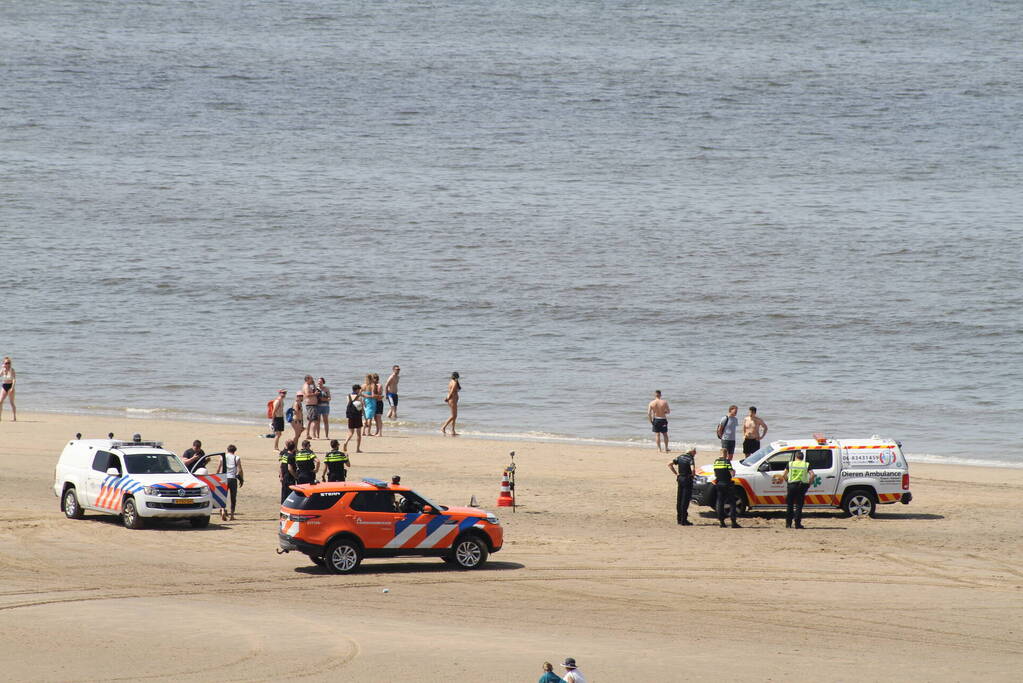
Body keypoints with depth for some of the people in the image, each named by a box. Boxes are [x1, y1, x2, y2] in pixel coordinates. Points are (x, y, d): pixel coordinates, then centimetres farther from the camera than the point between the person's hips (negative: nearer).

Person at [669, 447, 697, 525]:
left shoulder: (680, 457, 7)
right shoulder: (690, 459, -14)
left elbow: (669, 464, 9)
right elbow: (692, 469, -29)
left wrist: (676, 473, 9)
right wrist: (693, 474, -7)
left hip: (680, 479, 7)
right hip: (687, 480, -7)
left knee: (679, 499, 14)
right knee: (685, 500, -3)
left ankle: (679, 519, 19)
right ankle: (684, 520, -2)